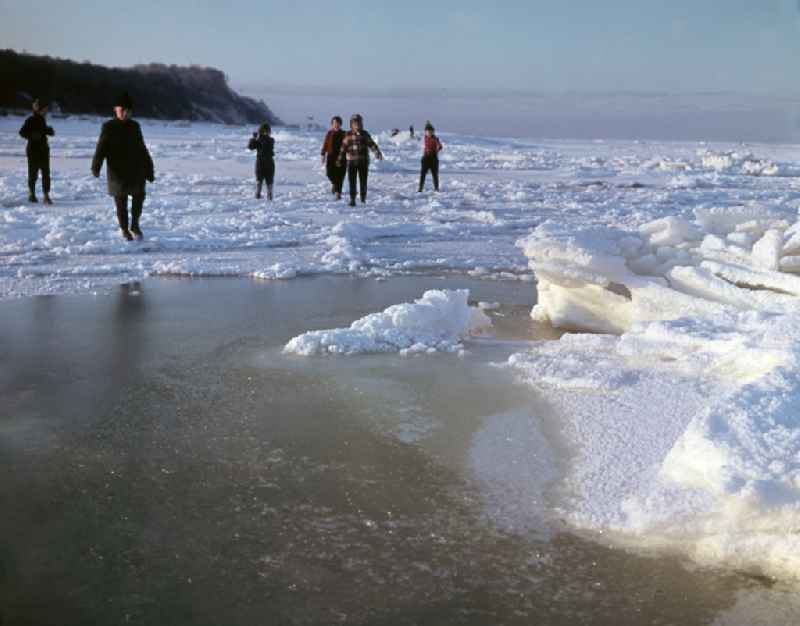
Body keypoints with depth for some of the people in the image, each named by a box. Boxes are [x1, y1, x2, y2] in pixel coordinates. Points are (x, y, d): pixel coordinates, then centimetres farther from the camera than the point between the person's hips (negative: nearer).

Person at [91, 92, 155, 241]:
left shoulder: (134, 127, 9)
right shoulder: (109, 127, -3)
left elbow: (142, 149, 15)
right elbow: (101, 149, -10)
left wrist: (149, 170, 15)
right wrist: (95, 167, -25)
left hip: (136, 171, 3)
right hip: (117, 173, -3)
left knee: (139, 198, 2)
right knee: (121, 202, 4)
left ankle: (135, 225, 23)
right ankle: (124, 229, 19)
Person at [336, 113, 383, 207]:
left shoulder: (365, 134, 2)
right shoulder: (348, 135, 4)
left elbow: (372, 144, -5)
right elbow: (343, 147, 9)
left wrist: (378, 153, -20)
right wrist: (340, 159, 9)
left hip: (363, 162, 0)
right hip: (351, 162, 0)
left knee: (363, 181, 1)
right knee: (352, 181, -3)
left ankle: (363, 198, 21)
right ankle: (352, 200, 4)